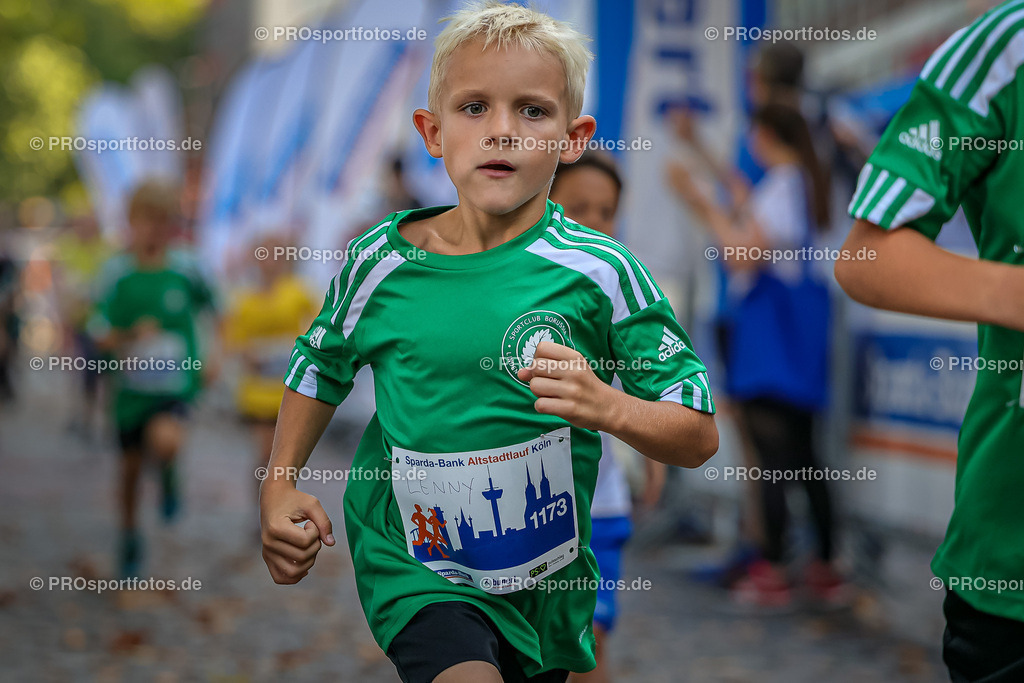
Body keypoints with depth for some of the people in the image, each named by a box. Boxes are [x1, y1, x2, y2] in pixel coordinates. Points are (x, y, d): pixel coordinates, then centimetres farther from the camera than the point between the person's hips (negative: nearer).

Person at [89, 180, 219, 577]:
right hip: (132, 385, 2)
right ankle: (130, 537, 39)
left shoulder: (185, 269, -8)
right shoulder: (117, 272, -10)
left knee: (165, 441, -31)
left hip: (176, 383, -1)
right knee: (131, 465, 14)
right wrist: (130, 335, -28)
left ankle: (169, 472, 6)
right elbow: (100, 337, -8)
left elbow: (213, 308, 11)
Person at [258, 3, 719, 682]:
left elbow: (699, 437, -10)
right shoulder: (381, 261, -6)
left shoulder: (600, 270, -11)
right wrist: (280, 486, 3)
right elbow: (321, 365, 14)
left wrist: (609, 407, -28)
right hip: (414, 561, -1)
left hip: (550, 574, 2)